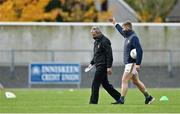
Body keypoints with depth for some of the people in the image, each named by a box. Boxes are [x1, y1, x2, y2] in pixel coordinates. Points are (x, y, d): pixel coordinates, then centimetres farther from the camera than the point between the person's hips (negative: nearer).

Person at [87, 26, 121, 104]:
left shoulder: (104, 41, -13)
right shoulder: (97, 41, 17)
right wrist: (92, 63, 15)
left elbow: (109, 54, -17)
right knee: (105, 84, 12)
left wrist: (109, 67, -21)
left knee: (95, 84, -10)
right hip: (99, 66, 10)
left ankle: (93, 102, -7)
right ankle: (119, 97, 17)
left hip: (102, 66, -10)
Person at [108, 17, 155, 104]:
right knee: (135, 81, 14)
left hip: (132, 63, -10)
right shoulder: (128, 36, 12)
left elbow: (139, 51, -23)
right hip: (129, 63, 10)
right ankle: (148, 97, 20)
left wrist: (138, 64, -28)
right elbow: (121, 31, 35)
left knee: (124, 81, -11)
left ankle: (121, 100, -11)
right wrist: (115, 23, 46)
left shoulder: (133, 38, -16)